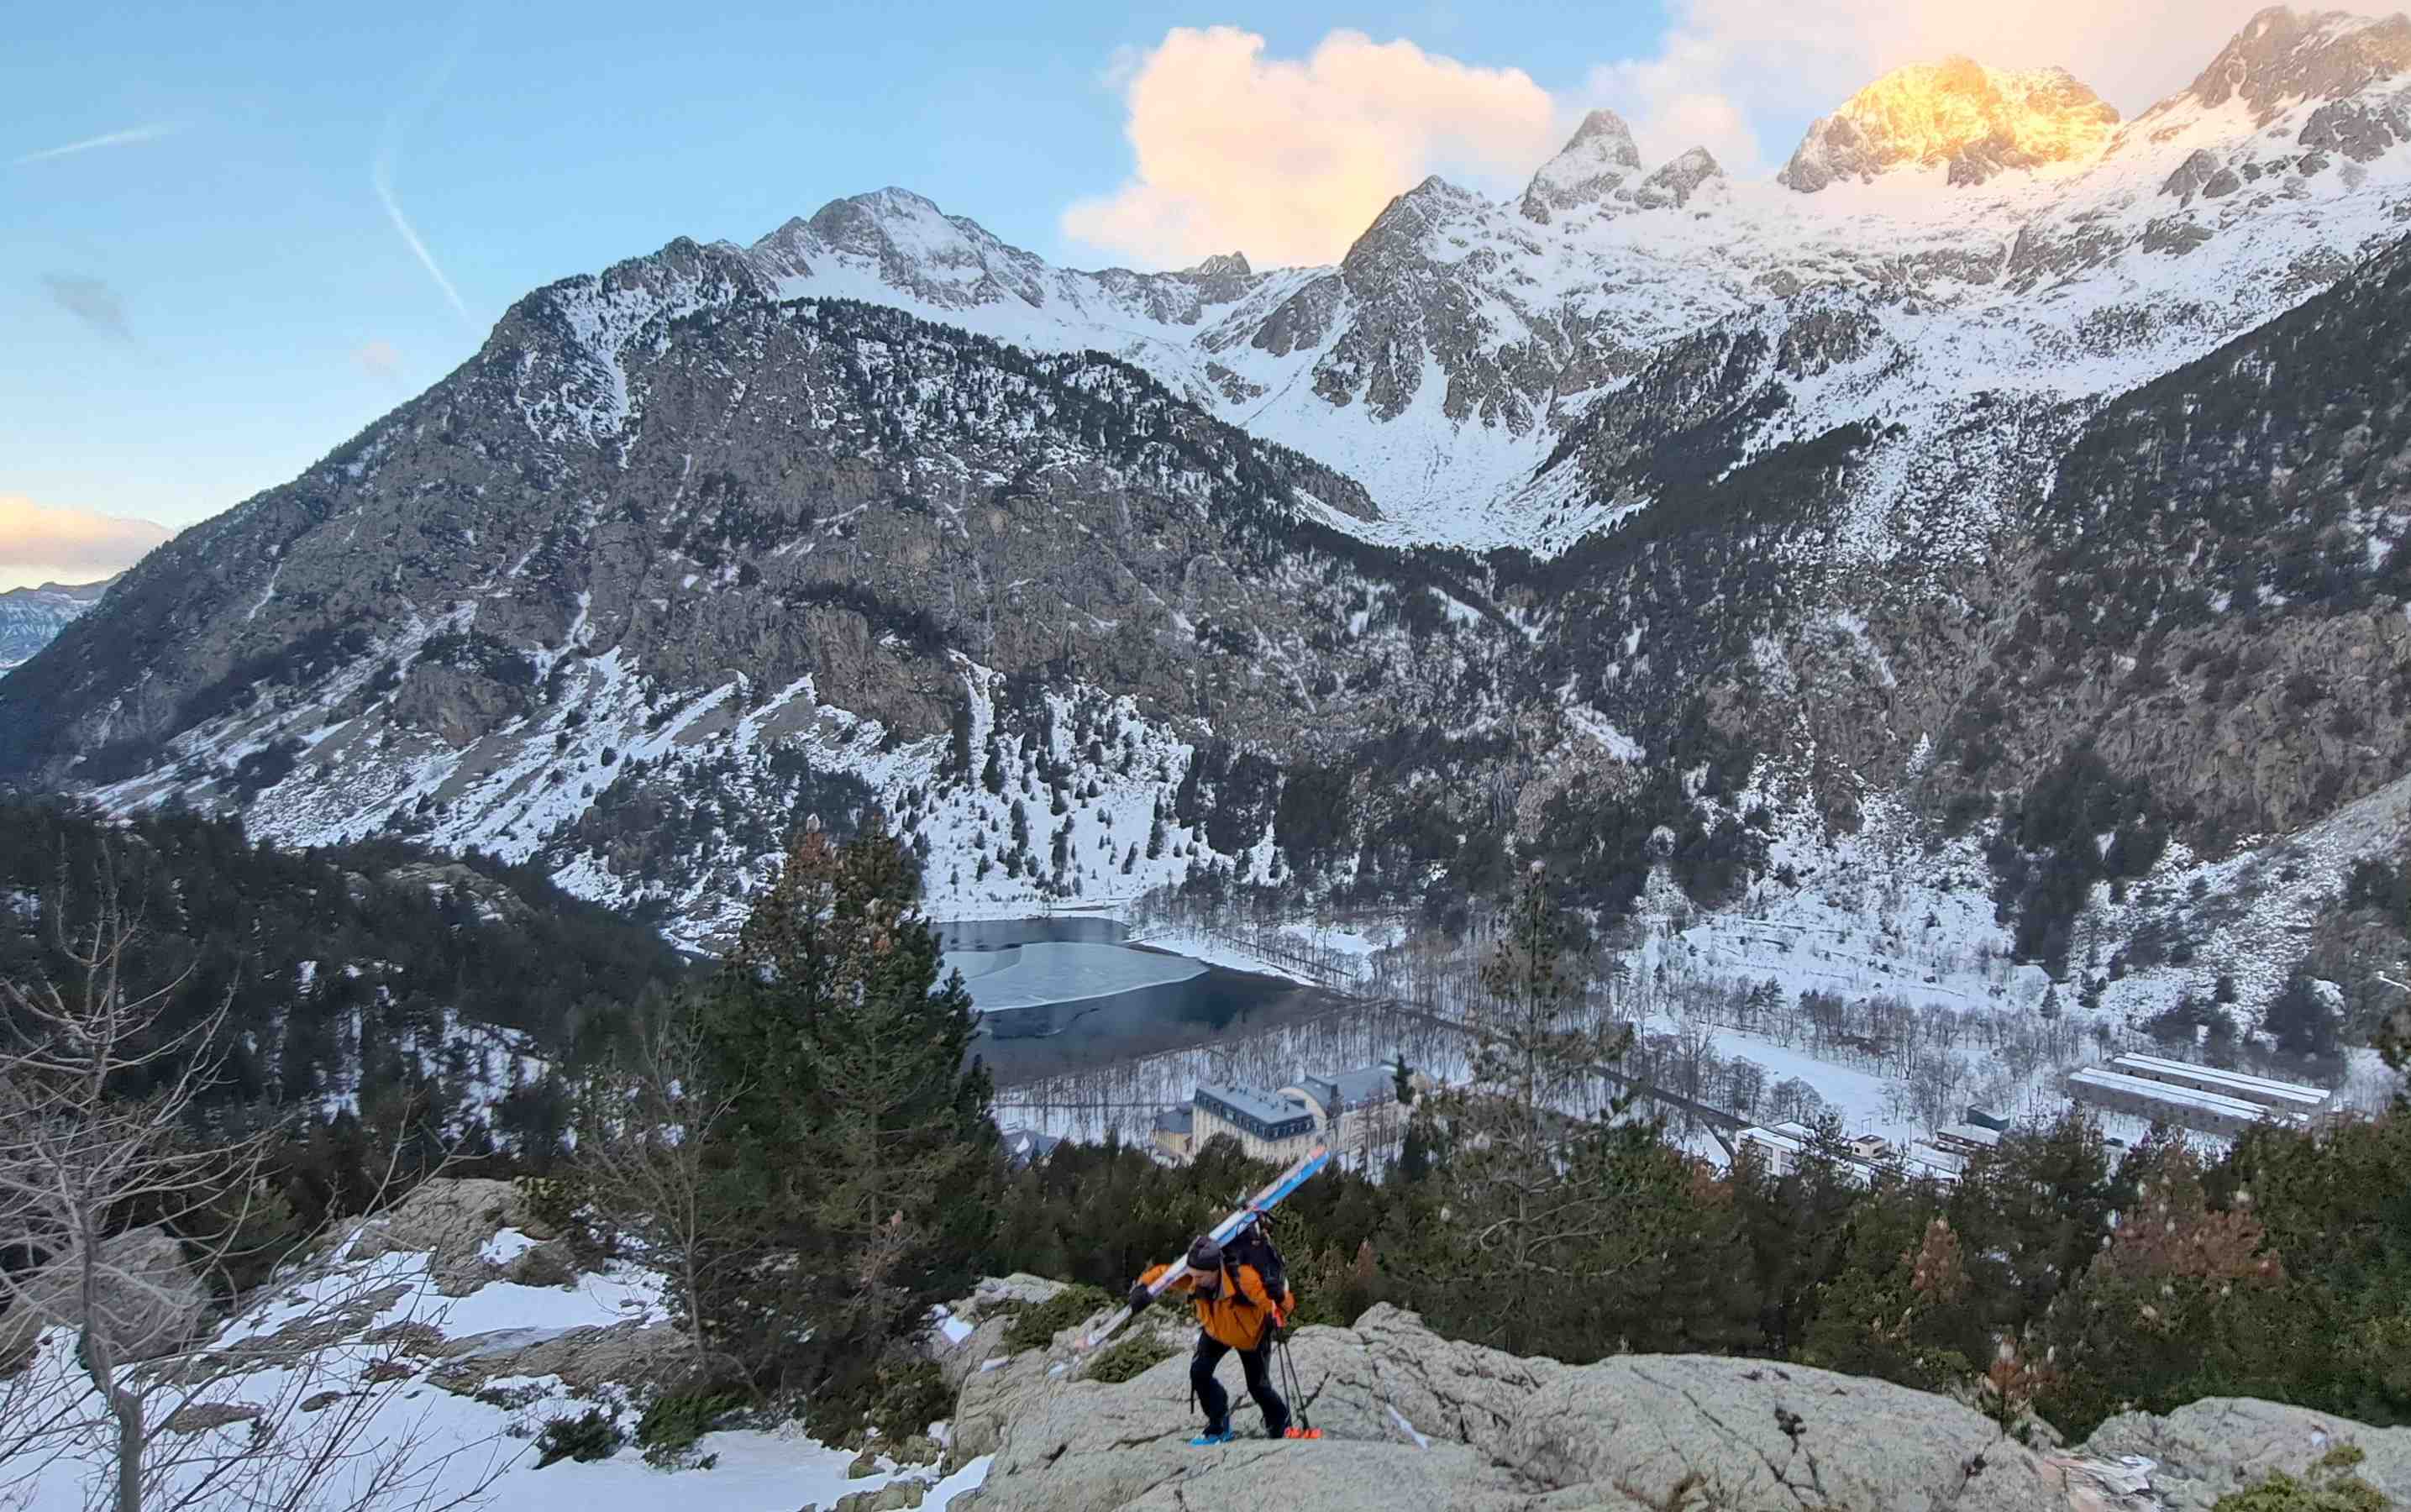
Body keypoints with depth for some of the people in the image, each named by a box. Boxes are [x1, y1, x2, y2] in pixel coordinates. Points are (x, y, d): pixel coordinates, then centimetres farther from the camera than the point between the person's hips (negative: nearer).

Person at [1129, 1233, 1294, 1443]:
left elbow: (1279, 1300, -36)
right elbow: (1161, 1274, -18)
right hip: (1215, 1331, 3)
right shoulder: (1192, 1279, -34)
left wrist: (1277, 1317, -57)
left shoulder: (1243, 1279, -46)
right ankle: (1219, 1427, 8)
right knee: (1199, 1372, -14)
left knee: (1258, 1385, 6)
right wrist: (1142, 1288, -36)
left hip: (1251, 1334, -3)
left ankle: (1280, 1421, 40)